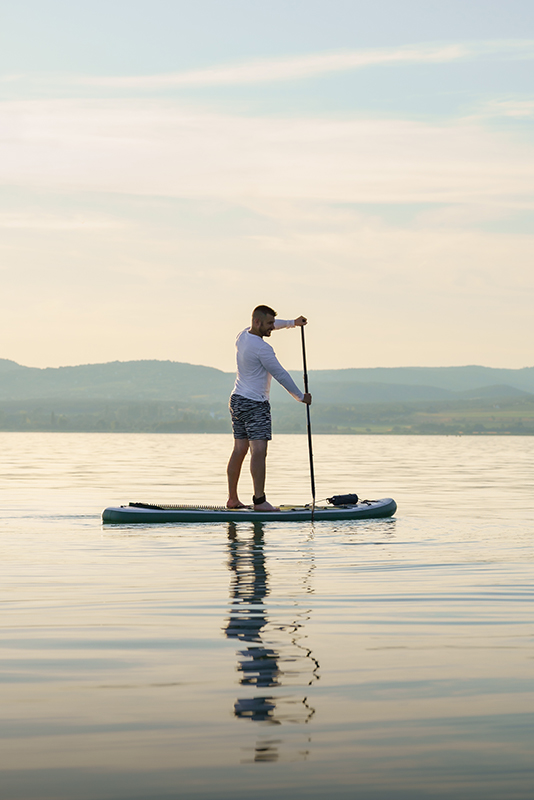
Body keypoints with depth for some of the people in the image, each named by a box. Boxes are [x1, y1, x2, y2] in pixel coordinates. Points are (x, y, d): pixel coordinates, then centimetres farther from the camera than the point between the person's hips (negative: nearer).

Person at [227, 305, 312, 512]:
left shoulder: (243, 335, 8)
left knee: (239, 450, 11)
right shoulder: (262, 348, -19)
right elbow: (280, 374, -12)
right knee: (259, 450, -14)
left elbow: (269, 326, 29)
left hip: (237, 400, 10)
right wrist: (301, 397, -2)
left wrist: (291, 323, 30)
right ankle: (259, 500, -22)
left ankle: (232, 499, 14)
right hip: (255, 404, -10)